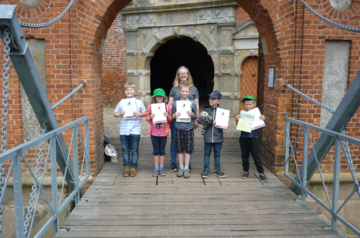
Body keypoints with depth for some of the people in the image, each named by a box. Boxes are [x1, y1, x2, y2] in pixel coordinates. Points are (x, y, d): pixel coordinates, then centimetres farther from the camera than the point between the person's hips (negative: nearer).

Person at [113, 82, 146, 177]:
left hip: (135, 131, -1)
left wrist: (140, 114, -11)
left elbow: (145, 113, 8)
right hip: (123, 131, 1)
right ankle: (126, 167, 20)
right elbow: (115, 113, 9)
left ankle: (133, 167, 16)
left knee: (134, 150, 5)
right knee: (125, 150, 8)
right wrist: (120, 114, -11)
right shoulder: (121, 102, 6)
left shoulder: (139, 102, 3)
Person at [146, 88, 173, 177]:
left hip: (163, 132, 0)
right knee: (156, 150, 6)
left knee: (162, 150, 8)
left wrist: (167, 116, -14)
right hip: (154, 132, 0)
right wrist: (150, 117, -16)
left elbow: (170, 120, 7)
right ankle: (156, 168, 16)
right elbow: (147, 118, 5)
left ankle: (161, 168, 18)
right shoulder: (151, 106, 1)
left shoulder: (167, 107, 2)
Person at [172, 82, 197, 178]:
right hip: (178, 128, 1)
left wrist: (192, 114, -16)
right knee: (179, 149, 7)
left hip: (189, 128, -1)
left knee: (188, 149, 3)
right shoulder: (175, 103, 3)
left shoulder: (193, 103, 2)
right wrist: (175, 115, -14)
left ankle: (186, 168, 12)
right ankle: (181, 168, 18)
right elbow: (172, 116, 7)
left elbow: (196, 116, 5)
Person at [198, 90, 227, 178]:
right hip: (208, 136, -1)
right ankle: (206, 170, 19)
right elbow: (200, 120, -12)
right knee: (207, 153, 8)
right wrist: (211, 122, -18)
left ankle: (217, 170, 25)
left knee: (217, 153, 12)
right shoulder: (206, 110, -1)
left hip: (218, 137, 1)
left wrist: (225, 126, -12)